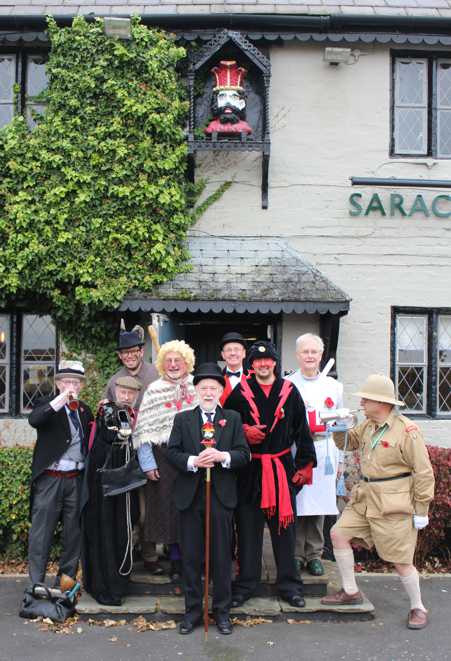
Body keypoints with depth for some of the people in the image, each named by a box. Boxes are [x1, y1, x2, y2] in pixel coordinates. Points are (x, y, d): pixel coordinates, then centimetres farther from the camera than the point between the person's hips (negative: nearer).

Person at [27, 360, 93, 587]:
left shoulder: (85, 410, 13)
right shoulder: (48, 405, -3)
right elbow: (33, 420, -25)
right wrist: (61, 399, -30)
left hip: (76, 480, 5)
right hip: (50, 480, -5)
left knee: (74, 533, 11)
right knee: (41, 533, -1)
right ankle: (36, 584, 7)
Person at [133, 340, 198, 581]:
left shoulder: (196, 388, 7)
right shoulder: (154, 391, 3)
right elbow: (144, 430, 0)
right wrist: (148, 463, -6)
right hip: (164, 457, -1)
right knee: (169, 509, 2)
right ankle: (176, 562, 13)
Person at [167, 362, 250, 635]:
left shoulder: (233, 418, 6)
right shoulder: (183, 419, 8)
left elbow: (244, 454, -1)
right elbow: (172, 452, 0)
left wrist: (223, 456, -19)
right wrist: (193, 461, -18)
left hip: (222, 495, -1)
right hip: (190, 495, 1)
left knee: (222, 555, 6)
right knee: (191, 556, 8)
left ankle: (222, 610, 20)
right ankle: (193, 610, 21)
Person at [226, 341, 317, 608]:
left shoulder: (290, 391, 3)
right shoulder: (240, 393, 2)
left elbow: (302, 430, 5)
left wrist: (305, 464, 1)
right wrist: (243, 432, -11)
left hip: (282, 468, 1)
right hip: (250, 470, 0)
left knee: (285, 525, 7)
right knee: (248, 529, 6)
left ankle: (289, 584, 19)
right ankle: (246, 584, 18)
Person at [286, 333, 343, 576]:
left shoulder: (333, 386, 12)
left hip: (323, 450, 2)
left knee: (318, 502, 4)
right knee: (295, 503, -2)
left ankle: (314, 554, 17)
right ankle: (296, 554, 11)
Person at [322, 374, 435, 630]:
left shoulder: (407, 430, -16)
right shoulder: (368, 425, 7)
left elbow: (423, 473, -14)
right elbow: (349, 442, 24)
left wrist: (421, 510, -12)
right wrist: (339, 428, 1)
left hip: (394, 504, -8)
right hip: (365, 497, 8)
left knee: (400, 559, 0)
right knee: (339, 534, 5)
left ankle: (418, 607, 22)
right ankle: (351, 592, 21)